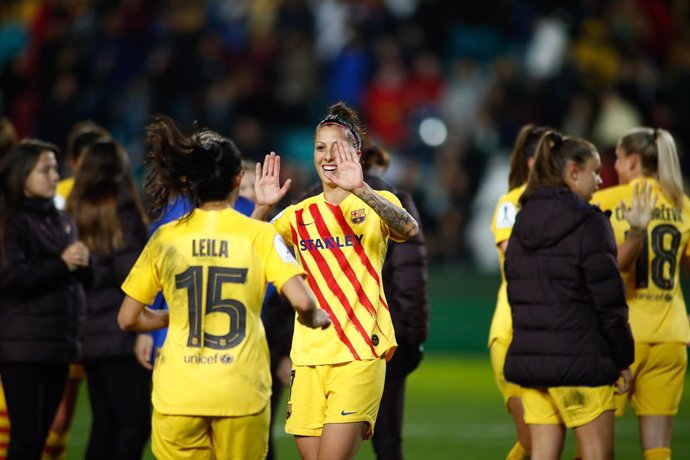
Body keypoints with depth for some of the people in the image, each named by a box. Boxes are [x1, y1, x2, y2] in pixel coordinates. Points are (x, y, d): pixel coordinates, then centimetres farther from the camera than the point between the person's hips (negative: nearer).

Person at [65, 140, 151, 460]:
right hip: (121, 336, -7)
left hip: (90, 336, 7)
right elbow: (132, 274, -15)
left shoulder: (75, 213, 8)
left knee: (104, 426, 11)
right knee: (135, 424, -4)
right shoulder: (121, 212, -11)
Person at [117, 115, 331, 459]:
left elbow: (128, 319, 6)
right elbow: (301, 302, -13)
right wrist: (315, 319, 10)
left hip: (177, 393, 1)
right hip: (241, 393, -1)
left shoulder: (165, 238, 3)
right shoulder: (259, 234, -2)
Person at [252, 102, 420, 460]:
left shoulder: (375, 204, 2)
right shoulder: (300, 215, 12)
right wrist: (262, 209, -17)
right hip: (309, 356, 4)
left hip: (360, 353, -4)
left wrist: (360, 189, -34)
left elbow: (409, 229, -21)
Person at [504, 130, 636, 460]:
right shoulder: (588, 223, -11)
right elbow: (608, 300, -12)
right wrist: (622, 359, -4)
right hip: (579, 359, -7)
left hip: (529, 356, 7)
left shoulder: (523, 224, 12)